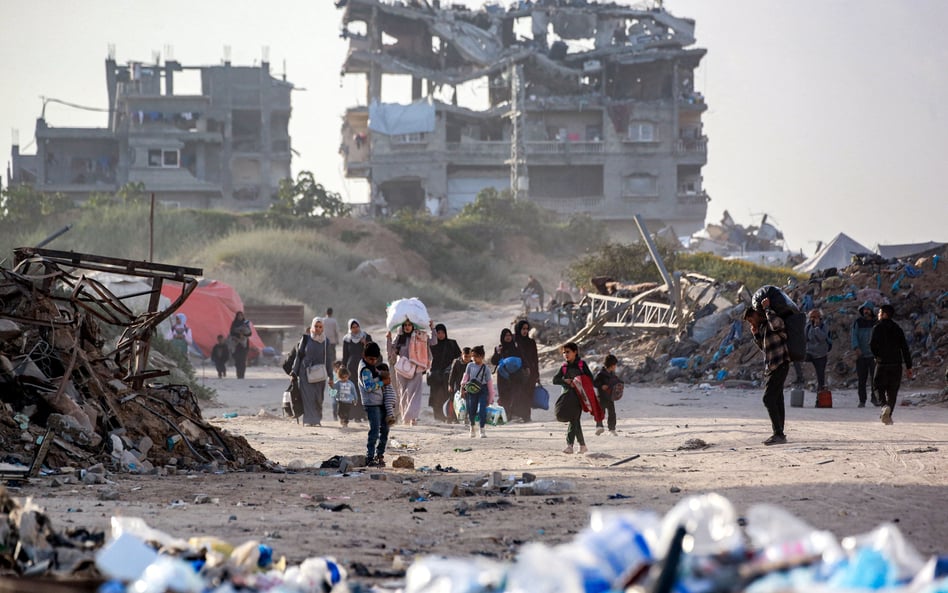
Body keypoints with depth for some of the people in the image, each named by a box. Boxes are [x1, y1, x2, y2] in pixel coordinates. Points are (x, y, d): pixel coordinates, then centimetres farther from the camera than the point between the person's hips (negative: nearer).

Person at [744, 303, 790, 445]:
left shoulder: (772, 321, -10)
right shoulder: (762, 327, 17)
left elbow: (776, 323, -37)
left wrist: (767, 308, -23)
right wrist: (756, 335, 9)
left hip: (779, 366, -10)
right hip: (770, 368, 10)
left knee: (769, 399, -16)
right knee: (777, 401, 11)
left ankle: (778, 434, -18)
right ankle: (779, 435, 14)